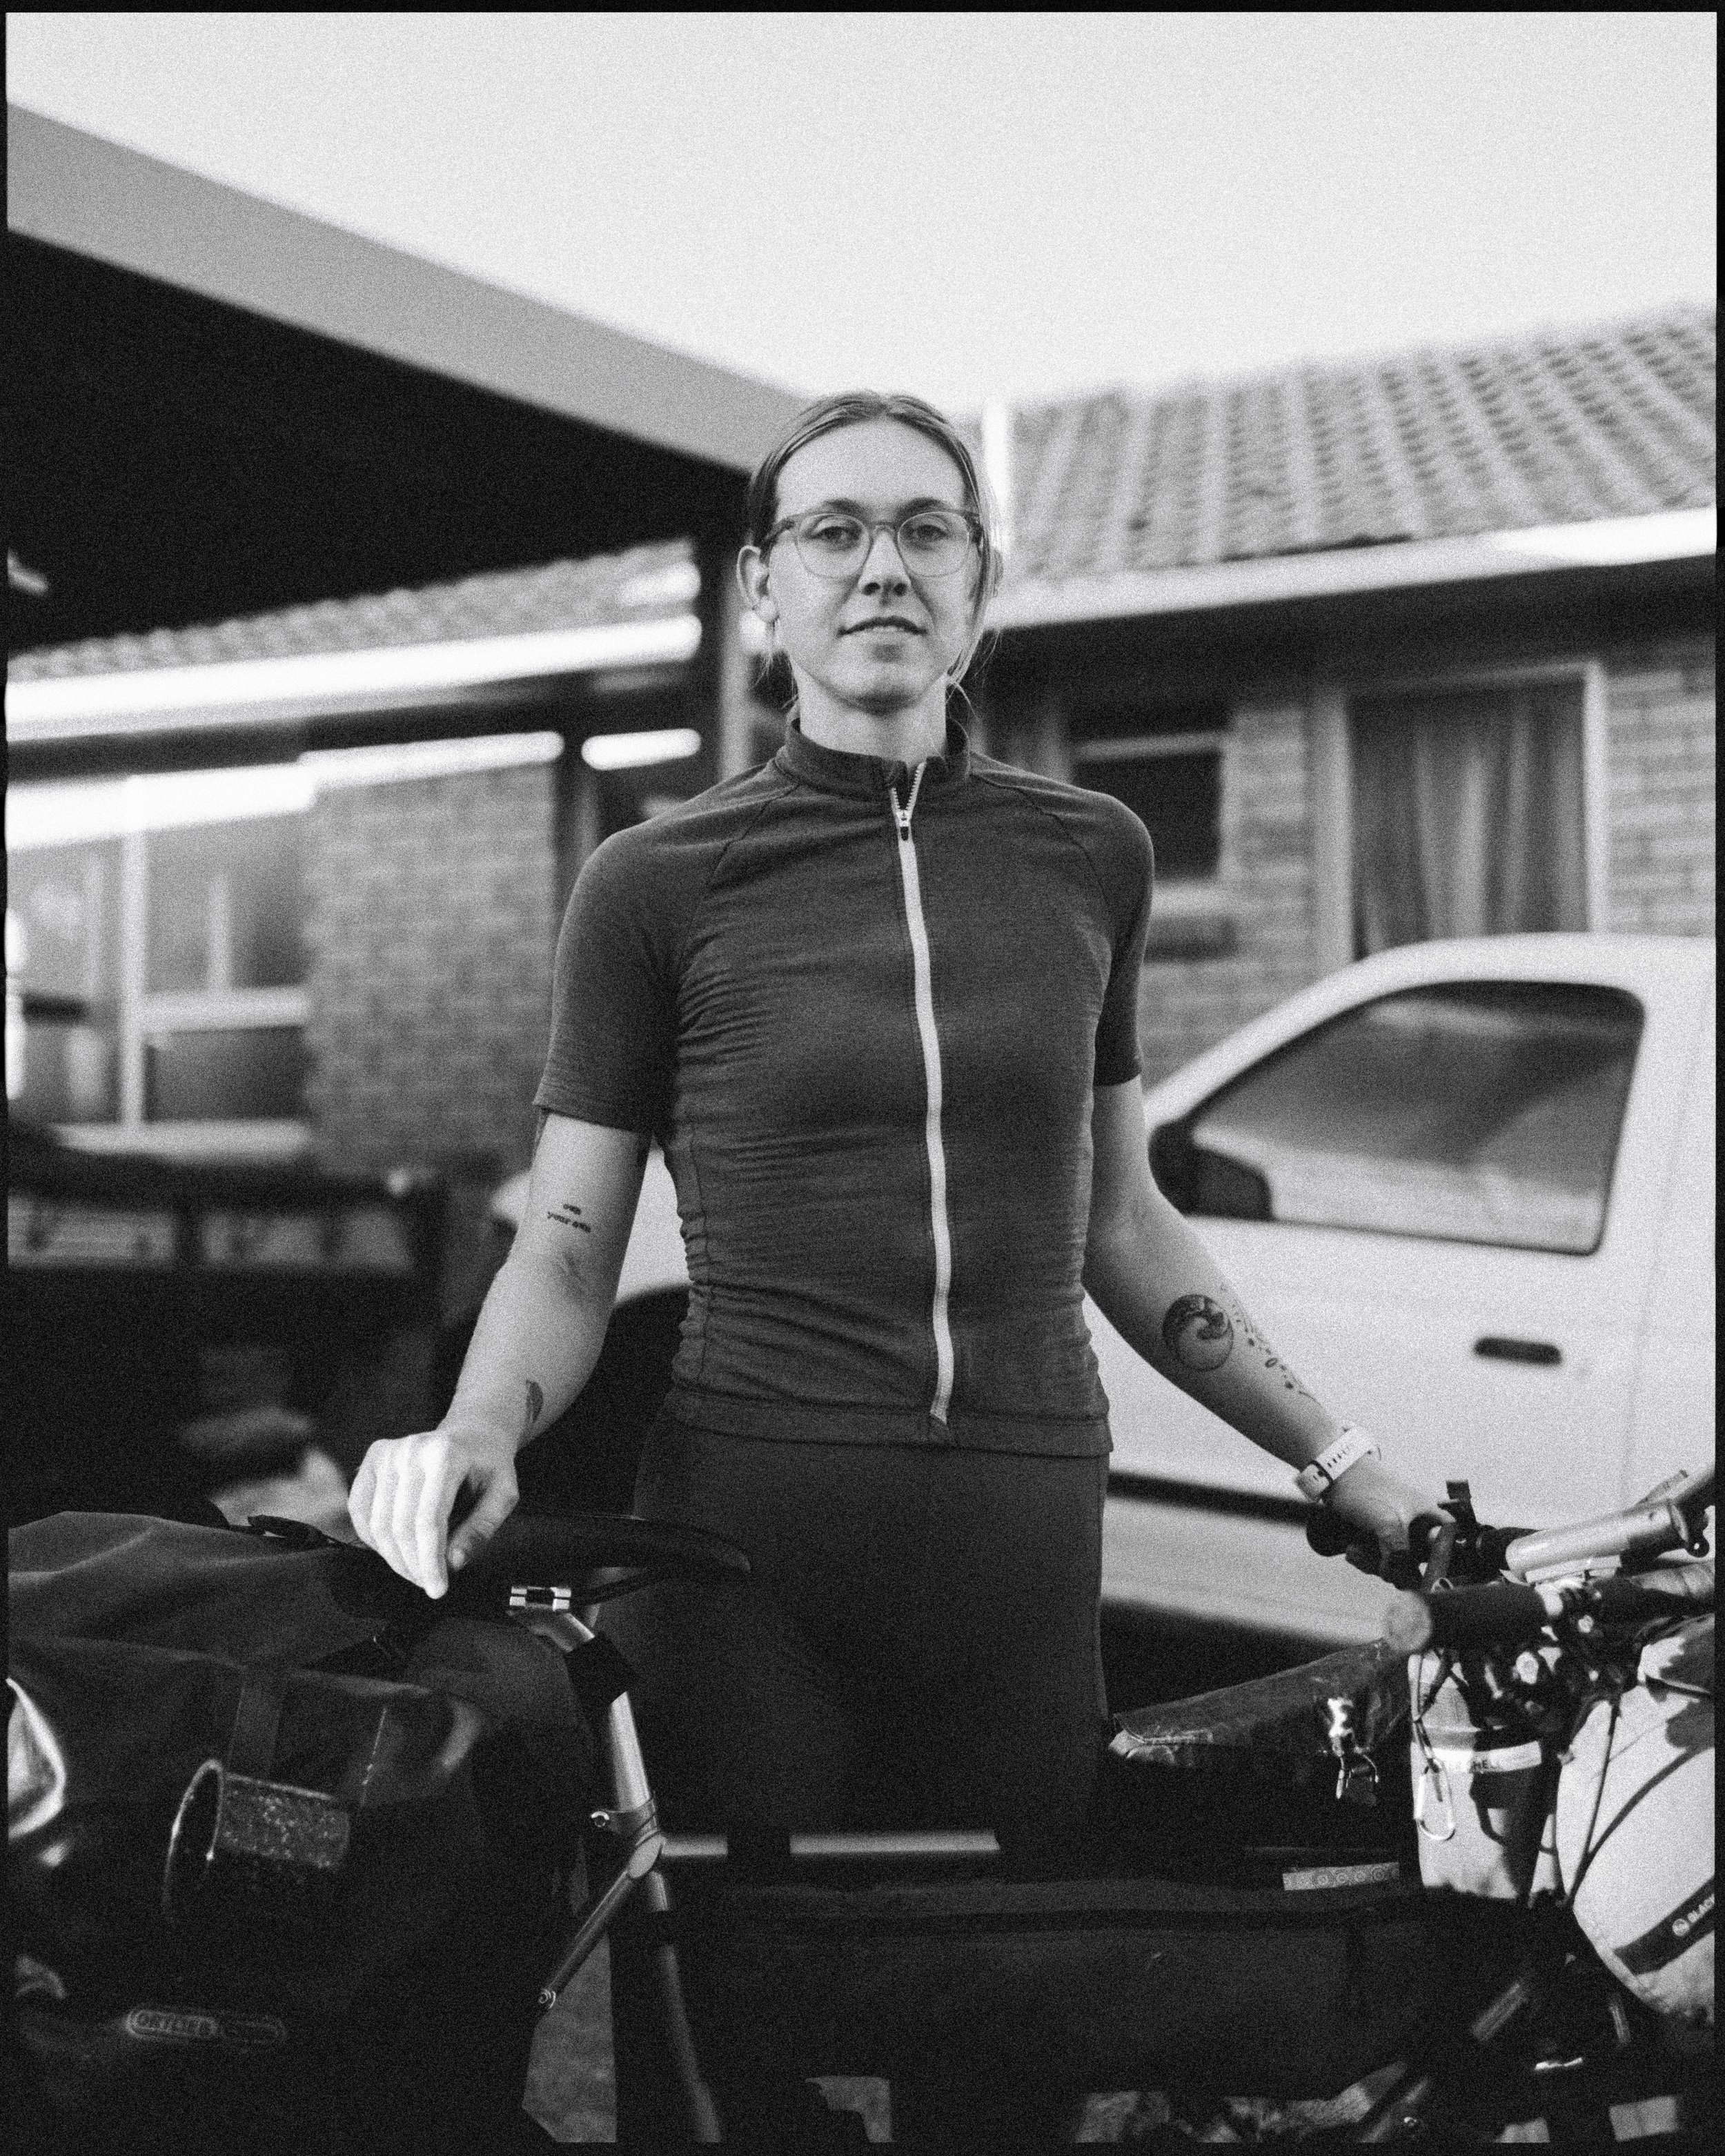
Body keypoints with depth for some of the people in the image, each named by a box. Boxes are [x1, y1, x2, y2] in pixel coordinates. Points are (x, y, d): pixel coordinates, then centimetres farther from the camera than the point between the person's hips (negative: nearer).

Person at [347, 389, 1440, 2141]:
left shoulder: (1087, 854, 9)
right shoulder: (656, 883, 1)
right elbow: (569, 1239, 3)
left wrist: (1333, 1458, 16)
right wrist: (478, 1432, -16)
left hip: (1022, 1553, 2)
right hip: (753, 1539, -2)